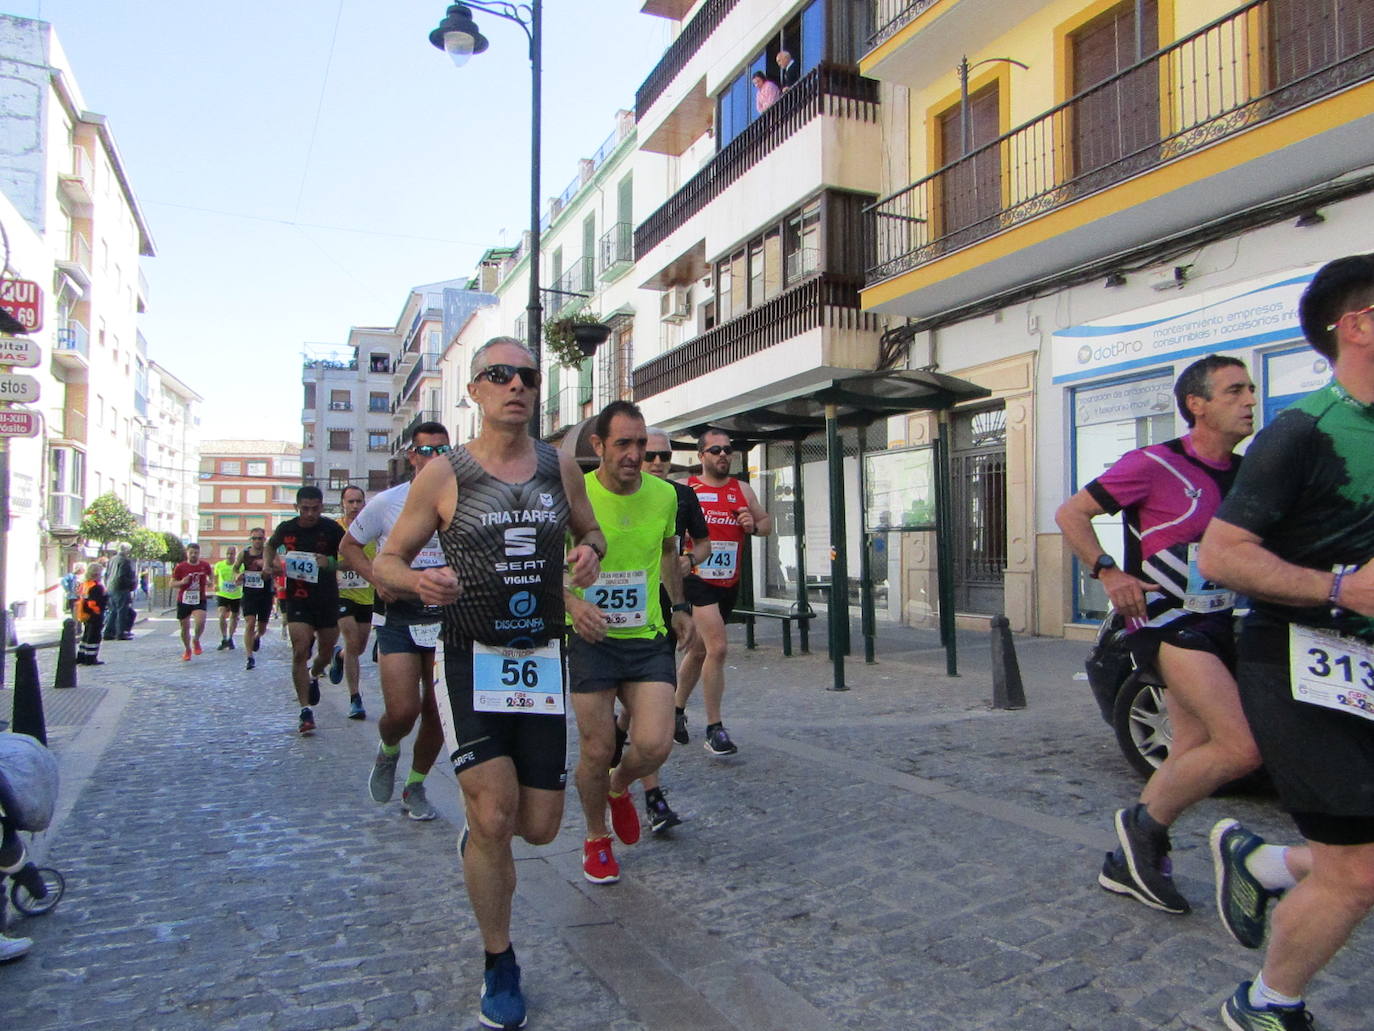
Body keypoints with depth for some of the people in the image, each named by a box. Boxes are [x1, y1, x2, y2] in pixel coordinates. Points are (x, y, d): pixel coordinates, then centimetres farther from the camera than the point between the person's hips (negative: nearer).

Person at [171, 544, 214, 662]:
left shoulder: (205, 565, 2)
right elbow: (172, 583, 4)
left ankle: (196, 640, 7)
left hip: (199, 600, 0)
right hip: (183, 600, 1)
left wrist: (210, 582, -1)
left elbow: (212, 576, 21)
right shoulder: (180, 567, -2)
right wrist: (182, 582, -17)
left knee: (200, 622, -23)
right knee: (185, 627, 6)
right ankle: (187, 650, 28)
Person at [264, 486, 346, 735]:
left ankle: (314, 677, 48)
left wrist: (331, 562, -22)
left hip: (327, 598, 0)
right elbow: (271, 546, 21)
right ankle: (306, 710, -7)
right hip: (297, 598, 0)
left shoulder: (332, 529, -7)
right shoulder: (286, 529, -1)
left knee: (326, 652, 12)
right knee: (300, 651, -13)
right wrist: (268, 564, 1)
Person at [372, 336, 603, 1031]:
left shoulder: (560, 469, 5)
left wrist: (589, 552, -5)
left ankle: (476, 835, 44)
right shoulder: (444, 474, -4)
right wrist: (417, 582, -22)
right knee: (494, 817, -9)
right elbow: (386, 561, 1)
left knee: (539, 827, 6)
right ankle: (499, 967, 17)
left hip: (542, 661, 3)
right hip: (470, 660, -3)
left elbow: (589, 532, 20)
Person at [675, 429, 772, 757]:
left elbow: (767, 522, 17)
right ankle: (714, 729, -7)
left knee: (699, 650, 17)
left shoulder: (743, 490, 11)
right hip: (697, 579, -5)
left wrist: (754, 525, -6)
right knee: (717, 647, -18)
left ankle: (677, 711, 36)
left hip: (729, 583, 5)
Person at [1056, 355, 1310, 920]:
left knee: (1193, 755, 10)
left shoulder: (1245, 474, 10)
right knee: (1242, 746, -17)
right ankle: (1144, 823, 5)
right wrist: (1108, 573, -18)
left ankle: (1127, 862, 25)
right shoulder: (1154, 465, -11)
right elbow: (1070, 514, -8)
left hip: (1216, 626, 8)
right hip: (1166, 624, -8)